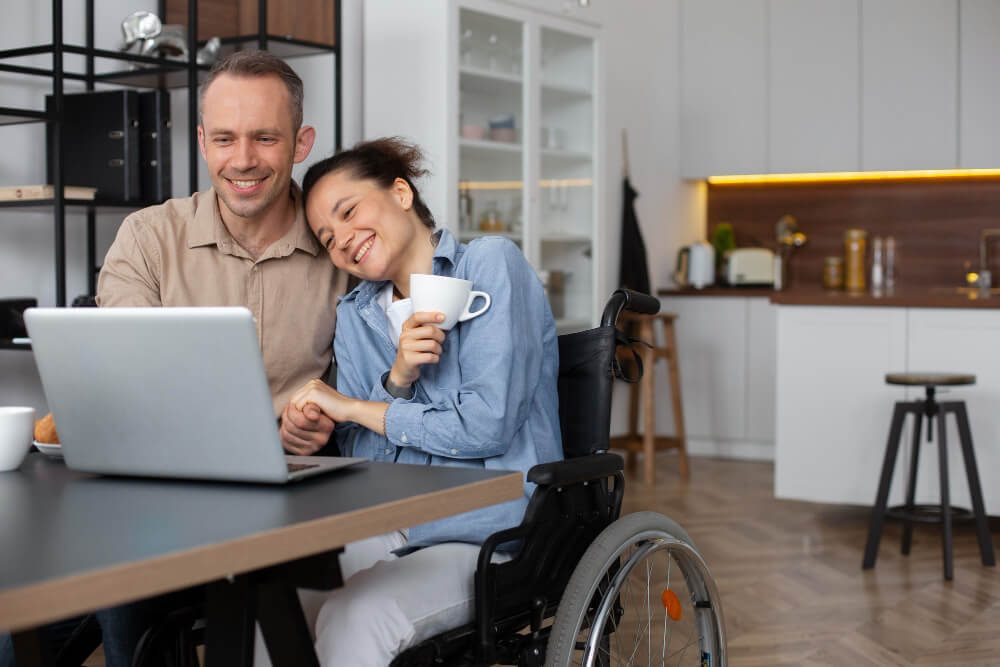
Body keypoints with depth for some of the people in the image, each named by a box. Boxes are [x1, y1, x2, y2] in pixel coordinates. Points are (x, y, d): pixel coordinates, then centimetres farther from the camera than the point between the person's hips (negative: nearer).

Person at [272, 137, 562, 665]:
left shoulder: (489, 264, -4)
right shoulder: (354, 315, 15)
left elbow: (488, 425, -14)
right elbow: (358, 455, 8)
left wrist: (353, 407, -5)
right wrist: (397, 379, -11)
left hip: (491, 534, -5)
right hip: (389, 530, 5)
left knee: (354, 618, -32)